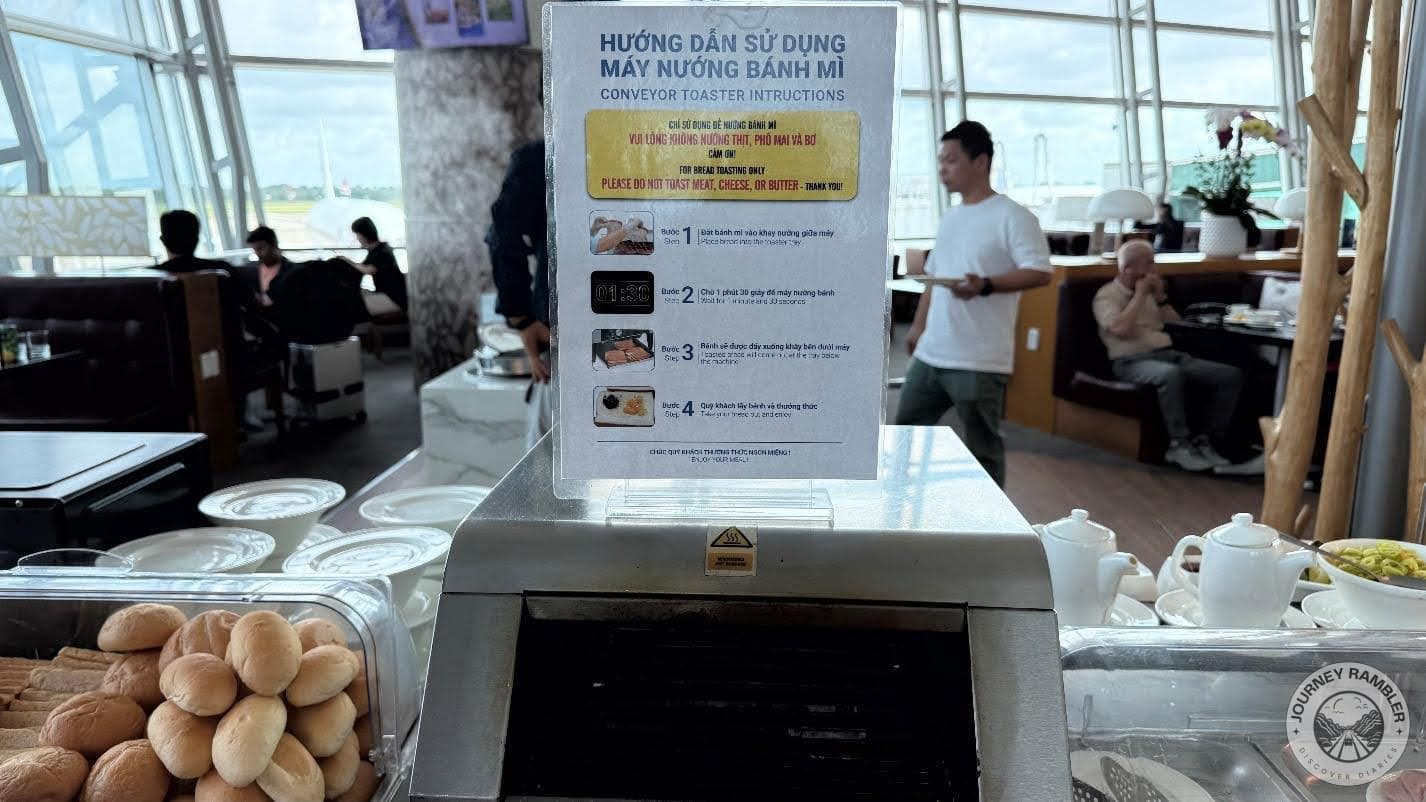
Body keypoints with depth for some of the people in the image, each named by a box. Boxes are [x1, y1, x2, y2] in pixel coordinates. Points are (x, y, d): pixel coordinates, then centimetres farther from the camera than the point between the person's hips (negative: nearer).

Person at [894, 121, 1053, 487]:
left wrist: (985, 285, -30)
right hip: (931, 354, 8)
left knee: (982, 446, 3)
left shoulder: (1012, 216, -10)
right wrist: (918, 326, 20)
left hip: (979, 360, -8)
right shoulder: (949, 219, 15)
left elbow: (1040, 272, -18)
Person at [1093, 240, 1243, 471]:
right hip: (1132, 361, -7)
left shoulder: (1149, 293, 22)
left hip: (1169, 354, 7)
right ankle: (1179, 444, -28)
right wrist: (1139, 295, -7)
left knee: (1231, 375, -12)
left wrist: (1160, 296, 7)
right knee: (1172, 374, -41)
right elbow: (1121, 330, -18)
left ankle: (1204, 441, -8)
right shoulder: (1107, 295, 1)